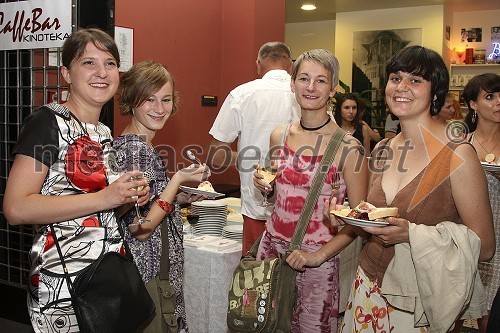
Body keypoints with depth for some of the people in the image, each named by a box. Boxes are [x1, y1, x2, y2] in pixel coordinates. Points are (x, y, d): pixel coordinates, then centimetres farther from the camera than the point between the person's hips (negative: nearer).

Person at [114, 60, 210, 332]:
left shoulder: (141, 145, 7)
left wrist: (181, 198, 8)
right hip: (142, 275, -10)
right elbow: (140, 228, -23)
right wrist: (178, 179, -21)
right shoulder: (136, 150, -22)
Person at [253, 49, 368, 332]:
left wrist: (319, 255, -17)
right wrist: (264, 185, -4)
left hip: (316, 259, -4)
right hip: (272, 245, 5)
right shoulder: (279, 135, 2)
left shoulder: (347, 147, -14)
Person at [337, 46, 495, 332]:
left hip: (418, 304, -5)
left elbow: (484, 246, -15)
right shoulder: (382, 151, 2)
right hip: (370, 285, 5)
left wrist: (411, 234, -26)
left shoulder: (457, 155, -16)